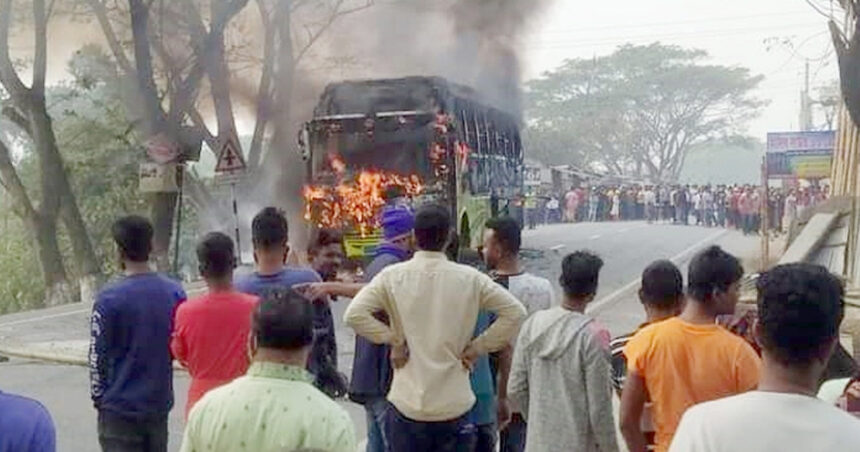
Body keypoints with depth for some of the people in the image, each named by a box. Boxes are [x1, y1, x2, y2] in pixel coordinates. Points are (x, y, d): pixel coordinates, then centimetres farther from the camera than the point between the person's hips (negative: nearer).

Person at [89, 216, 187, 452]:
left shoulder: (109, 299, -15)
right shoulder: (175, 293, -2)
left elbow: (97, 356, -9)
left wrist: (99, 397, 5)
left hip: (120, 408, -4)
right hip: (159, 404, 4)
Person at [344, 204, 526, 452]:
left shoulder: (392, 276, -6)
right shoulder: (470, 278, -4)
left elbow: (354, 314, -14)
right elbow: (515, 312, -4)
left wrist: (392, 339, -3)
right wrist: (477, 347, 1)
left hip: (407, 404, -1)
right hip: (454, 404, 1)